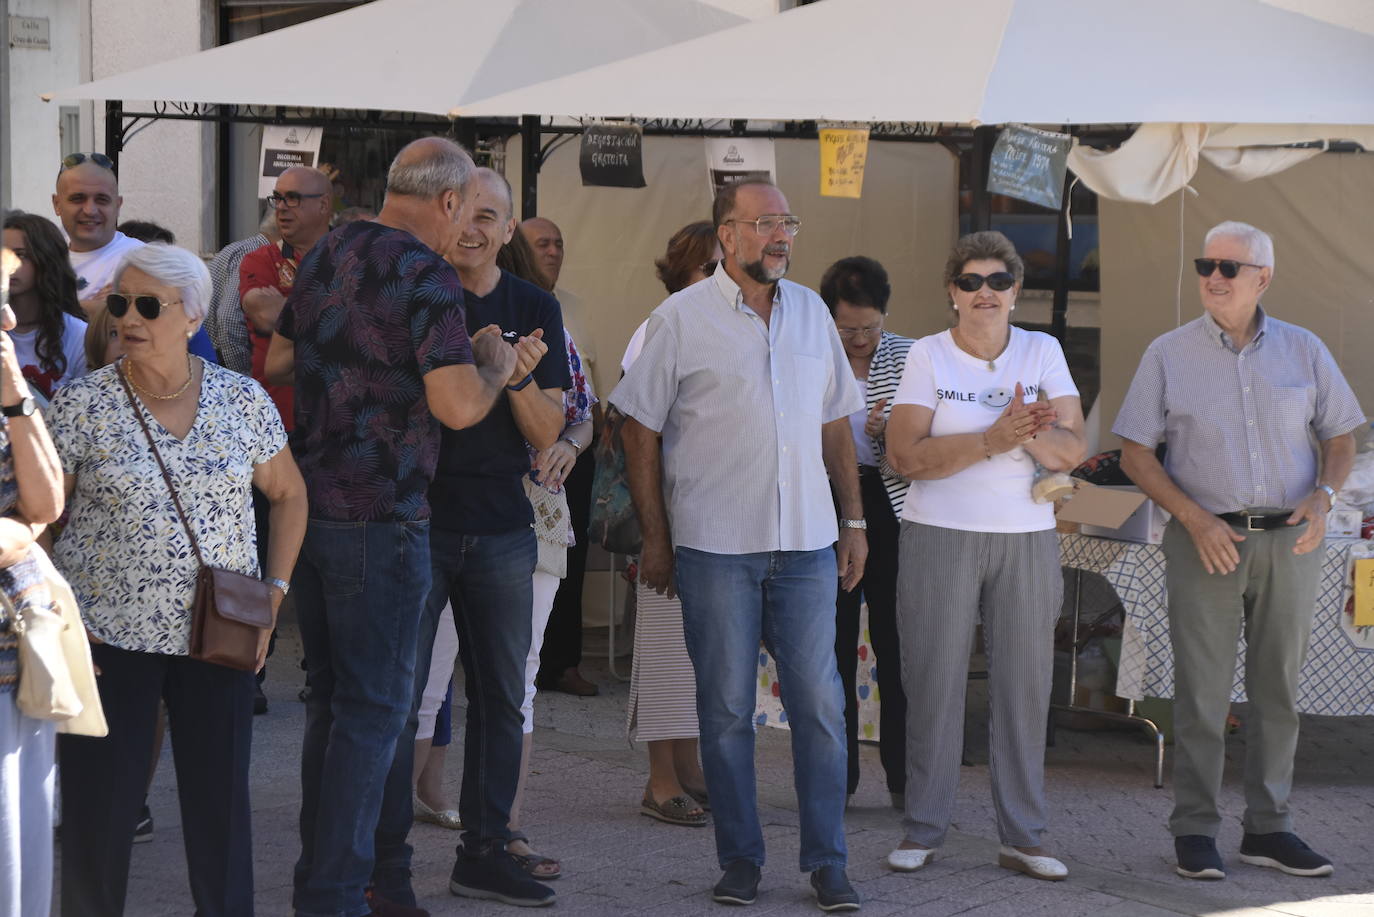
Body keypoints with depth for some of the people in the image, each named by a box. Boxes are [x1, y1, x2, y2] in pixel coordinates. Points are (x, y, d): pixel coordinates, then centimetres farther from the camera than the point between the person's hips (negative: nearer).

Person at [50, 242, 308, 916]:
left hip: (217, 635, 2)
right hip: (107, 638, -1)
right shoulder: (81, 406, -3)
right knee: (99, 813, 2)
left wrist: (274, 592, 5)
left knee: (221, 803, 5)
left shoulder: (243, 399, 2)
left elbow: (289, 494, 15)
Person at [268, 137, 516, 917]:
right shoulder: (426, 276, -14)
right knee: (374, 707, -1)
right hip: (380, 519, -8)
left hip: (308, 504, 8)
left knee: (332, 700, 17)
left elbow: (278, 363, 23)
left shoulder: (324, 258, 11)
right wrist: (493, 364, -3)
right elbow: (458, 406, -22)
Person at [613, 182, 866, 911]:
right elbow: (639, 431, -1)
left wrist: (853, 521, 11)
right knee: (726, 707, 3)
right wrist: (654, 539, -3)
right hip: (715, 546, -3)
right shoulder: (681, 318, -2)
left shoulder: (812, 312, 11)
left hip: (806, 544, 3)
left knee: (819, 702, 2)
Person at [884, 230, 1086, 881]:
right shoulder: (927, 355, 0)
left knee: (1024, 687, 3)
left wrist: (1032, 434, -23)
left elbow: (1073, 450, -1)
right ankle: (923, 831, 9)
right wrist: (991, 441, -20)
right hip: (939, 538, -2)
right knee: (934, 685, -1)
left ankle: (1022, 836, 10)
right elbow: (903, 455, -11)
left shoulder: (1042, 351, 6)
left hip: (1027, 540, 2)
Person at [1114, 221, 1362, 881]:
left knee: (1278, 688, 7)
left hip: (1289, 538, 2)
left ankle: (1267, 827, 16)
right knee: (1201, 690, -2)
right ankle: (1195, 830, 5)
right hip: (1205, 540, -2)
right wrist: (1195, 519, -12)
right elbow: (1135, 453, 0)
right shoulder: (1169, 355, 1)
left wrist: (1323, 497, -9)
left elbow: (1340, 437, 11)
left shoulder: (1303, 350, 6)